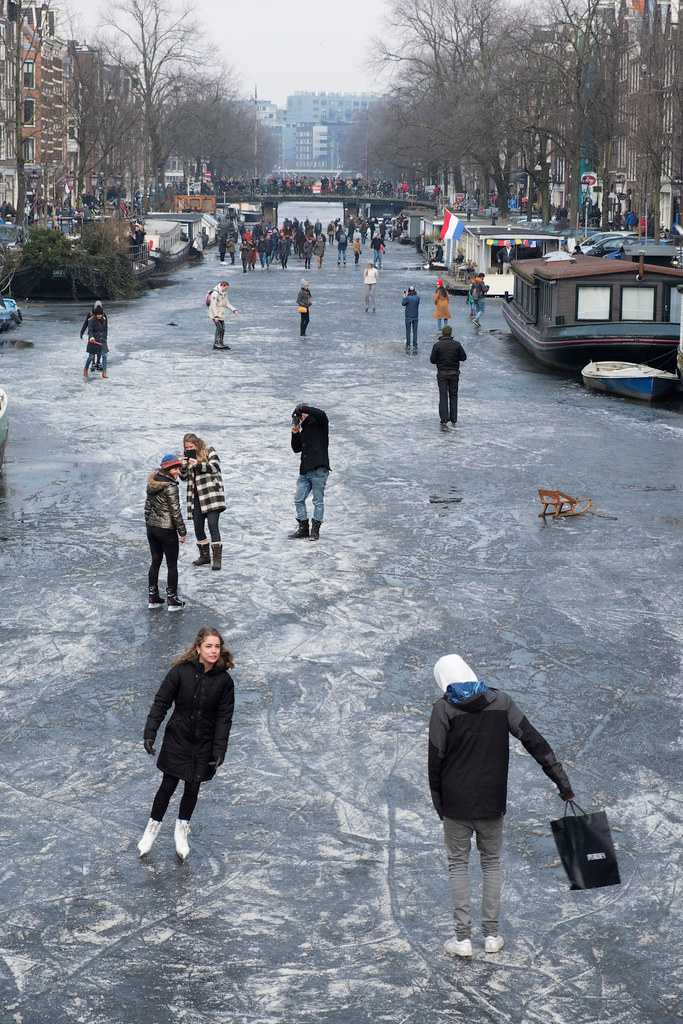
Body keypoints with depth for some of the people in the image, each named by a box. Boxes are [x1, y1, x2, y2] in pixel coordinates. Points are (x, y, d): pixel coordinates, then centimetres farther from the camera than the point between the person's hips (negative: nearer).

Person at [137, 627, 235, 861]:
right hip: (177, 739, -2)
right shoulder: (181, 671, -15)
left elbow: (224, 717, -6)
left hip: (204, 744, 2)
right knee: (168, 785, 3)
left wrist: (219, 750, -11)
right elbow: (161, 702, -10)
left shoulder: (224, 680, -10)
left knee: (193, 787, 13)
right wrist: (150, 733, -16)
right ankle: (153, 827, 26)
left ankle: (182, 829, 36)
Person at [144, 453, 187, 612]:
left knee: (155, 562, 17)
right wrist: (183, 532, -10)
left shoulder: (152, 483, 4)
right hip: (167, 530, -7)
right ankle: (172, 600, 9)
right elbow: (175, 511, -18)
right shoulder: (170, 486, -19)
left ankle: (153, 598, 21)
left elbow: (148, 506, 11)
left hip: (151, 527, 7)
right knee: (172, 565, 5)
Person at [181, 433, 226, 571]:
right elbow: (183, 477, 12)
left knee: (213, 526, -12)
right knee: (198, 528, 9)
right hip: (196, 498, 6)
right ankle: (204, 556, 24)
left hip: (211, 495, -6)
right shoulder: (187, 455, 13)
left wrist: (198, 465, -27)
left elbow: (215, 467, -15)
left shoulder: (209, 451, -2)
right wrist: (183, 466, -9)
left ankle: (217, 558, -11)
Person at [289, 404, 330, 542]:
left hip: (319, 469, -7)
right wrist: (295, 434, 2)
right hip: (305, 471, 7)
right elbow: (296, 449, 16)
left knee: (318, 501, -2)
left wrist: (302, 408, -13)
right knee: (299, 500, 5)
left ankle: (315, 530, 2)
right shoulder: (303, 431, 19)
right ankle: (303, 528, 13)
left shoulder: (320, 425, 1)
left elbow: (321, 414, -21)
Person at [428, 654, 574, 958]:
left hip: (456, 804, -2)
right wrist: (562, 782, -4)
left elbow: (436, 759, -8)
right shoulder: (500, 701, -1)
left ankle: (463, 938, 6)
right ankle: (492, 935, 17)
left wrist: (438, 803, 4)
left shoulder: (444, 708, -9)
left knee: (457, 864, 9)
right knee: (491, 863, 16)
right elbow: (535, 742, -5)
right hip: (492, 802, 2)